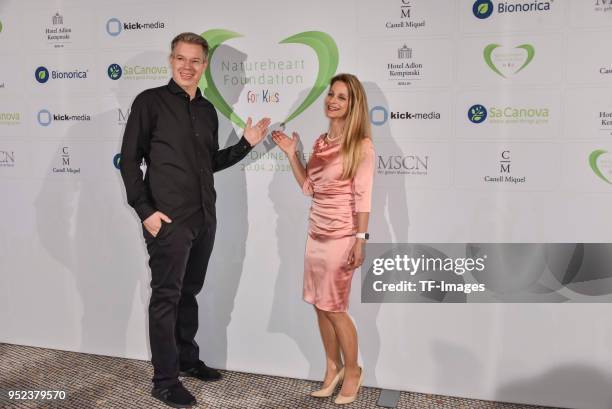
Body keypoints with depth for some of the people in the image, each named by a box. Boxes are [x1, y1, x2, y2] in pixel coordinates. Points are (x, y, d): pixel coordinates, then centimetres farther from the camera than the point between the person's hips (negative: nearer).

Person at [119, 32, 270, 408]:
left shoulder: (207, 110, 14)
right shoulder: (151, 101, -4)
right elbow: (129, 160, -6)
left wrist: (246, 144, 9)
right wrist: (145, 210, -14)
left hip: (204, 218, 6)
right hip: (168, 220, -6)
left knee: (189, 292, 17)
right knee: (166, 297, 0)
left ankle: (188, 359, 32)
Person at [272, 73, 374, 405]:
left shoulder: (361, 145, -9)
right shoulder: (321, 142, 10)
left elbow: (363, 196, -13)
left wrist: (360, 239, -17)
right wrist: (292, 154, 6)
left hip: (342, 236, -6)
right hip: (316, 233, 7)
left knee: (333, 307, 2)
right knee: (320, 305, 11)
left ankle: (352, 371, 23)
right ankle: (333, 367, 29)